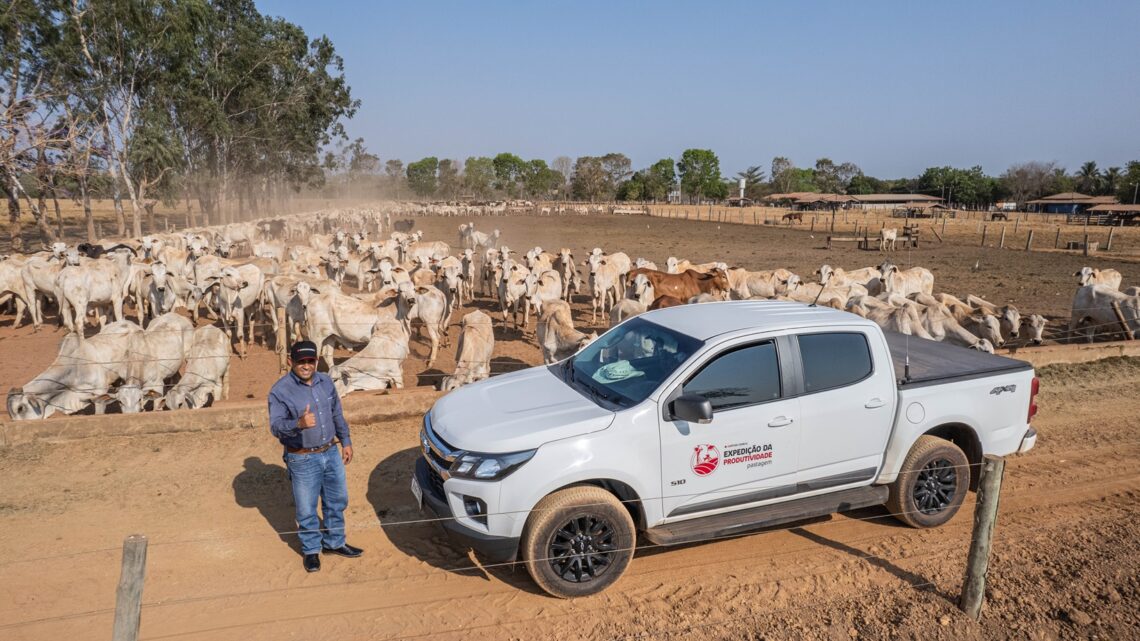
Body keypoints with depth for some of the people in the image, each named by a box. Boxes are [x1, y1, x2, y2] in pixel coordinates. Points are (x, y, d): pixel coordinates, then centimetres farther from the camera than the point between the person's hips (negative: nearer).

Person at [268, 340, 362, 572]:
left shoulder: (325, 382, 2)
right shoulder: (280, 391, -15)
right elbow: (276, 426, -23)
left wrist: (346, 442, 12)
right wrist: (299, 424, -42)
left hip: (331, 453, 5)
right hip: (303, 460, -5)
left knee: (337, 501, 17)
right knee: (307, 510, 8)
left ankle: (334, 542, 37)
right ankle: (311, 550, 29)